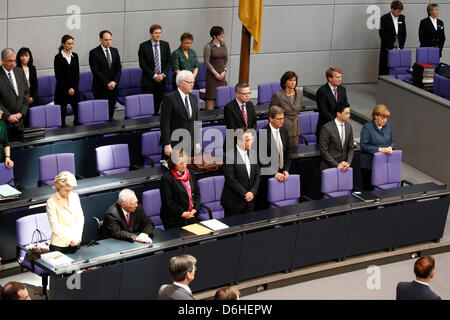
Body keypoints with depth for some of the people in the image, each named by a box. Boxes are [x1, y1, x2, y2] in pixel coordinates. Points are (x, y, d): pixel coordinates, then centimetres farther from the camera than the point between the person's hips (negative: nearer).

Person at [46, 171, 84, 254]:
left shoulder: (74, 196, 4)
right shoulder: (51, 202, -13)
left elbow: (80, 218, 6)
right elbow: (55, 227, -15)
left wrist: (78, 236, -6)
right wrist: (71, 238, -18)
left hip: (75, 243, 5)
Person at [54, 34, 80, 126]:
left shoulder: (75, 56, 9)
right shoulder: (58, 57, -4)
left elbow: (77, 73, 8)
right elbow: (58, 75, -6)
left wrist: (73, 88, -3)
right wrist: (67, 88, -10)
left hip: (74, 88, 4)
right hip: (62, 89, -4)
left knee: (78, 112, -3)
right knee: (62, 112, -3)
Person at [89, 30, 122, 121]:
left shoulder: (115, 51, 11)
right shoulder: (94, 52, -5)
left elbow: (119, 69, 9)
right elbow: (95, 71, -10)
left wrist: (114, 82, -7)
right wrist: (107, 84, -14)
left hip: (113, 87, 5)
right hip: (100, 89, -4)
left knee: (111, 112, 5)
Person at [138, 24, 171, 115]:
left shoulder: (165, 45, 7)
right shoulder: (143, 46, -4)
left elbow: (169, 61, 8)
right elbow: (142, 64, -7)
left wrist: (163, 74, -6)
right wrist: (154, 76, -12)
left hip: (161, 79, 3)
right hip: (148, 80, -3)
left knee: (158, 102, 5)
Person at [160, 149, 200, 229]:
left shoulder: (189, 174, 11)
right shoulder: (166, 178, -10)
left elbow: (197, 192, 14)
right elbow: (168, 201, -13)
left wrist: (195, 208, -1)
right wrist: (182, 213, -17)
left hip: (192, 216, 6)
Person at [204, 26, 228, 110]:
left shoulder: (224, 45, 10)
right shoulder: (208, 46, -7)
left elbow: (226, 60, 12)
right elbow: (207, 62, -9)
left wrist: (224, 72, -2)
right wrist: (215, 73, -12)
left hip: (222, 75, 5)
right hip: (212, 75, -5)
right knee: (211, 95, -7)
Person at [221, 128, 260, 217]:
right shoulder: (229, 156, -14)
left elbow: (257, 176, 9)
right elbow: (231, 180, -17)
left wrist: (253, 192, -5)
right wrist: (245, 194, -14)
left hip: (250, 200, 6)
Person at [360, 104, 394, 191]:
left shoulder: (387, 125, 8)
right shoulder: (367, 127, -11)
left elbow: (391, 141, 17)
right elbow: (364, 146, -14)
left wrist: (390, 147, -6)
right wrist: (380, 149, -21)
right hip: (369, 165, -5)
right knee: (369, 188, 0)